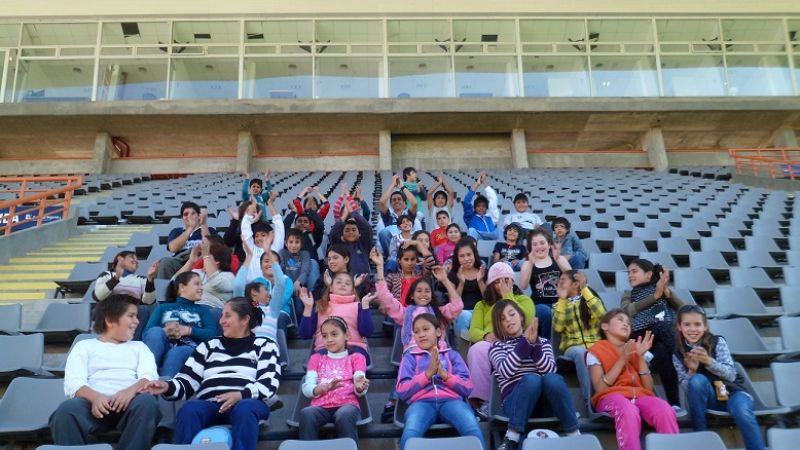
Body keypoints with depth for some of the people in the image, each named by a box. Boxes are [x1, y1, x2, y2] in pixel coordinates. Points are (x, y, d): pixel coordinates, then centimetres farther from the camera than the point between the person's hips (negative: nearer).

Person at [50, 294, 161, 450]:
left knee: (147, 402, -33)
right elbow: (73, 383, 5)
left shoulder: (139, 347, 27)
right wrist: (95, 397, -18)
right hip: (95, 403, 0)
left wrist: (131, 390, -16)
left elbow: (150, 376, 8)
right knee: (66, 410, -33)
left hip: (128, 402, 1)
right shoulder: (84, 346, 22)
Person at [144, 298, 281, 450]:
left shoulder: (264, 345, 18)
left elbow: (269, 383, 1)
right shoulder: (210, 346, 27)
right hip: (210, 404, 3)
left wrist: (241, 394, -17)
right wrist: (168, 387, -5)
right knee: (188, 409, -32)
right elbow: (187, 381, 17)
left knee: (245, 409, -38)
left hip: (247, 403, -2)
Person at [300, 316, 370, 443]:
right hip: (321, 406, 2)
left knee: (345, 415, -37)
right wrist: (327, 387, -13)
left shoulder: (356, 357, 17)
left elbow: (359, 391, 4)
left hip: (347, 404, -1)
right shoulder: (316, 358, 23)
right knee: (306, 413, -33)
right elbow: (306, 389, 8)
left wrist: (359, 387, -23)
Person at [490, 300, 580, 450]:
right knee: (531, 379, -35)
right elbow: (506, 371, -10)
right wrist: (525, 341, -12)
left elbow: (550, 370, -2)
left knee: (553, 379, -32)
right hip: (515, 401, -2)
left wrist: (534, 343, -14)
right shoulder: (497, 346, 13)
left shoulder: (543, 342, 19)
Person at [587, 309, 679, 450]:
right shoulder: (596, 351, 9)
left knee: (665, 410, -31)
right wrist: (622, 360, -7)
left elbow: (648, 388, 12)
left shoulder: (633, 349, 22)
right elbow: (600, 388, -6)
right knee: (629, 412, -40)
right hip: (611, 397, -4)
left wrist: (641, 357, 2)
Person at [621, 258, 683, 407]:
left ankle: (674, 403, -33)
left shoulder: (662, 289, 24)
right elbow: (627, 311, -2)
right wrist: (656, 295, -8)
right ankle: (674, 403, -35)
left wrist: (666, 291, -10)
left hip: (669, 334, 0)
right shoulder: (629, 295, 25)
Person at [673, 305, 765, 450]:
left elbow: (731, 375, -14)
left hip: (732, 391, -1)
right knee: (697, 380, -32)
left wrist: (709, 361, -32)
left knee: (742, 411, -35)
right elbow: (687, 387, -6)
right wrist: (691, 370, -26)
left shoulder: (718, 342, -6)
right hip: (708, 398, 1)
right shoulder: (678, 354, -3)